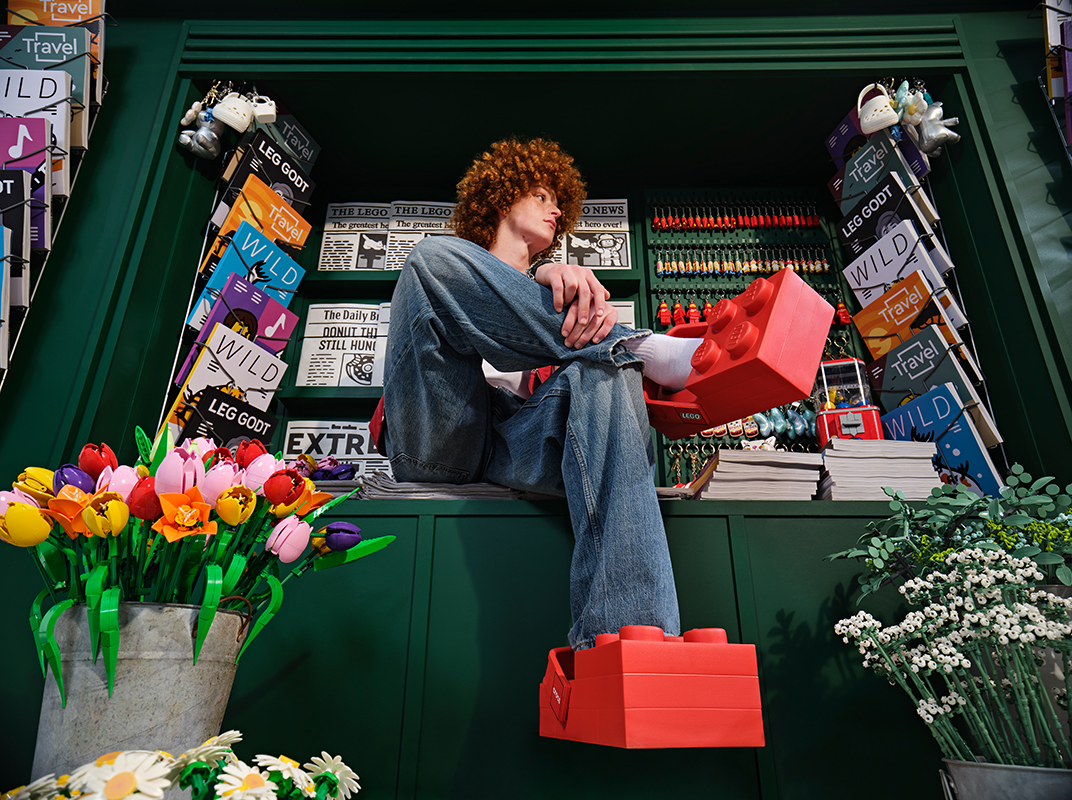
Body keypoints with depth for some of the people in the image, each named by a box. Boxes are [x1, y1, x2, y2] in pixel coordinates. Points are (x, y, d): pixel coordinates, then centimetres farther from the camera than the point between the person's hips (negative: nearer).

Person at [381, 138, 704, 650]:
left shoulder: (563, 291, 37)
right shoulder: (441, 267, 31)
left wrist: (591, 306, -13)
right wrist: (544, 274, -18)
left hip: (518, 444, 1)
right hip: (438, 437, -1)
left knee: (603, 375, -32)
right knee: (435, 258, -17)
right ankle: (644, 350, -23)